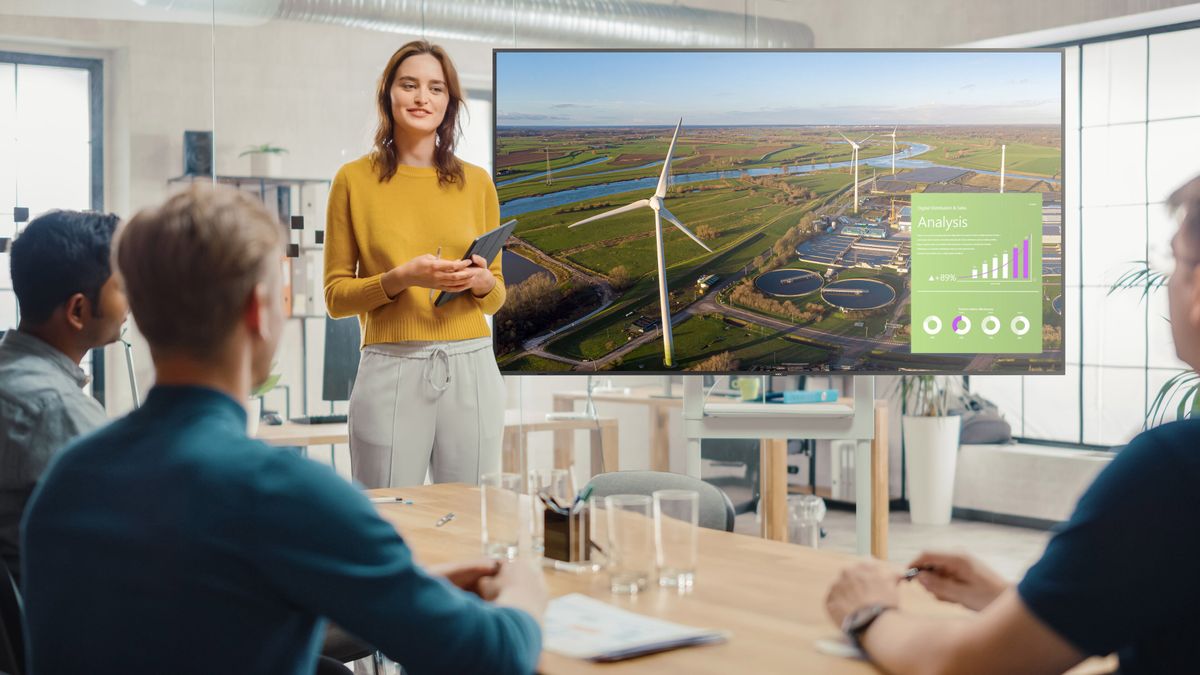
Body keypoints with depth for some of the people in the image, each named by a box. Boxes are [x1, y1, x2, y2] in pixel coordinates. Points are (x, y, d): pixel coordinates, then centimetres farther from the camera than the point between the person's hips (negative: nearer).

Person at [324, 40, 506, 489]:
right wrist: (400, 278, -13)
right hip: (390, 369, -2)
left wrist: (481, 282, -6)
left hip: (471, 368, 2)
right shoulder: (354, 179, 2)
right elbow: (336, 296, 3)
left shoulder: (476, 182, 10)